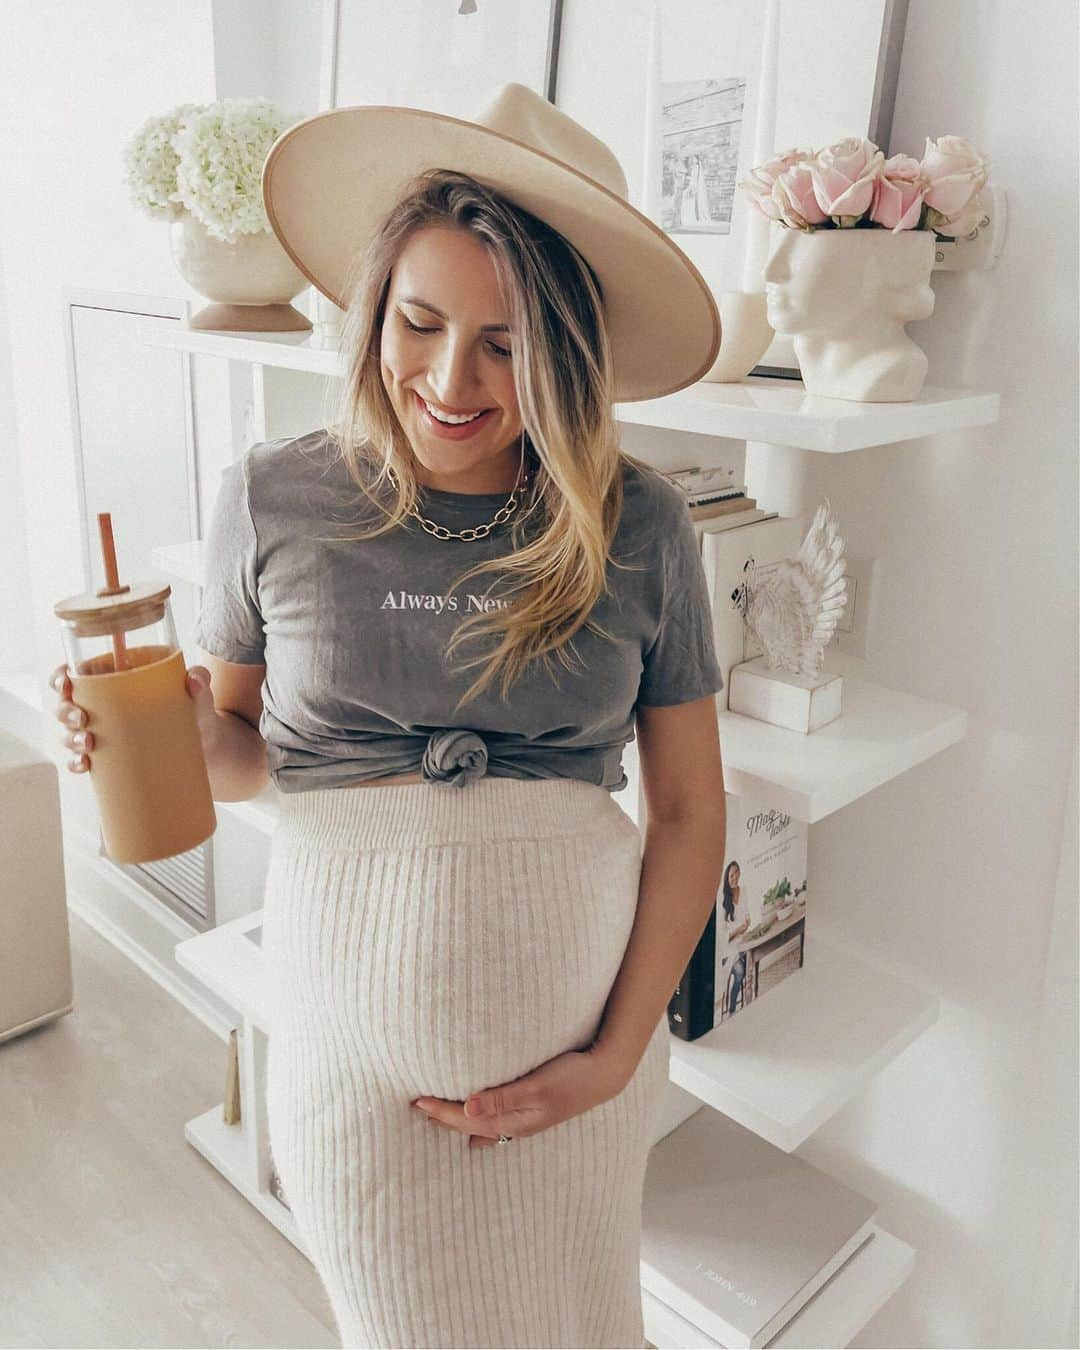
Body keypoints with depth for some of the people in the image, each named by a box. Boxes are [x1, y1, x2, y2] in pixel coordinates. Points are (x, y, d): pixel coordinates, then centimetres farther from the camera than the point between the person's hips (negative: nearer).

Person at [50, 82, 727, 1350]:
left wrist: (617, 1054, -6)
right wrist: (185, 733, -17)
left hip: (580, 1016, 1)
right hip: (357, 1025, 0)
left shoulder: (636, 523, -7)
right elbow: (245, 749, 6)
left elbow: (689, 809, -2)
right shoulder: (273, 497, -8)